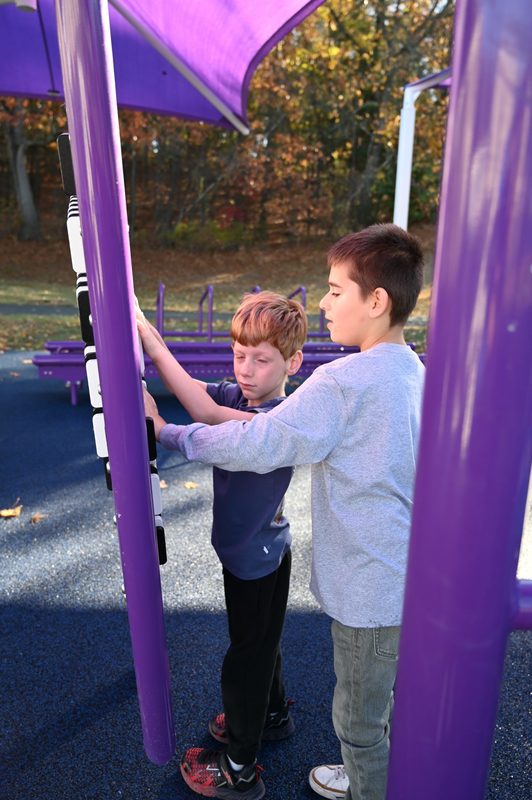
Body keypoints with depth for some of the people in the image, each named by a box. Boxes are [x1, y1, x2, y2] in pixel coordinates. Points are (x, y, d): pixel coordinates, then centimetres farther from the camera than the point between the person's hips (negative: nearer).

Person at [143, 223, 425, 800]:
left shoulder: (342, 382, -27)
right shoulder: (416, 373, 1)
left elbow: (256, 444, -25)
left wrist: (169, 433, -12)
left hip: (369, 589, -9)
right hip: (407, 576, 9)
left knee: (358, 721, 18)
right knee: (382, 699, 31)